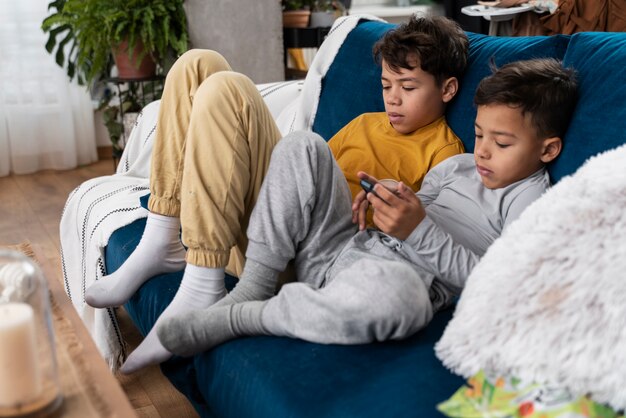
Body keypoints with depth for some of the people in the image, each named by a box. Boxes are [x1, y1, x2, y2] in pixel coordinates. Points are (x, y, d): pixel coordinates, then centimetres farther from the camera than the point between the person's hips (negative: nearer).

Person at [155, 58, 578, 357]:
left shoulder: (531, 198, -2)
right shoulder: (457, 165, 20)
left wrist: (420, 231, -21)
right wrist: (383, 201, 2)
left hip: (401, 283, -7)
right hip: (350, 248, 8)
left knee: (389, 288, -47)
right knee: (302, 147, 2)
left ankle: (227, 320, -24)